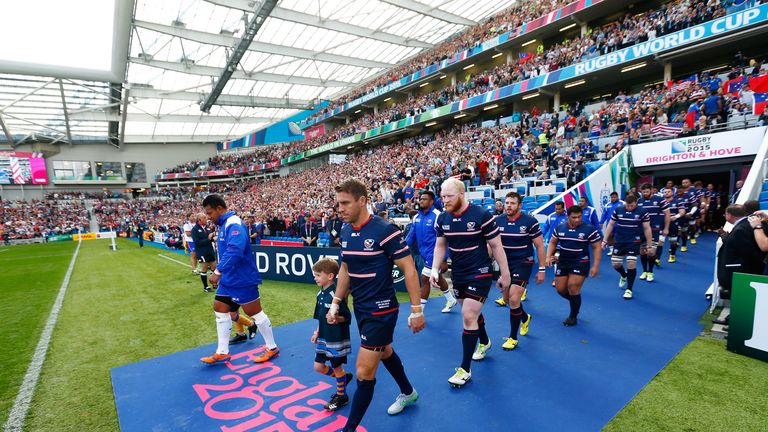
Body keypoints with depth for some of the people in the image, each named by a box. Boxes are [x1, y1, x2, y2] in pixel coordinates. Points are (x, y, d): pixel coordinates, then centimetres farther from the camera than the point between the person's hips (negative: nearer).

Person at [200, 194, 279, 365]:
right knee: (220, 310, 12)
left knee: (255, 312, 2)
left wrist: (218, 271, -37)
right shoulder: (224, 224, 10)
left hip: (242, 279, -10)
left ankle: (272, 348, 18)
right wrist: (221, 273, 21)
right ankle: (222, 353, 24)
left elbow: (235, 250, -37)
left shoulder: (234, 224, -21)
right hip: (228, 279, 10)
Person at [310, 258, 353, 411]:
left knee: (337, 367, 8)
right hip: (323, 338, 8)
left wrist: (337, 319, -37)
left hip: (336, 339, -8)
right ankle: (343, 377, 35)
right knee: (318, 366, 13)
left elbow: (347, 317, -19)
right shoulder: (321, 294, 3)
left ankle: (341, 395, 31)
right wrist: (317, 333, 14)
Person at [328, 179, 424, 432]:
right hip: (360, 308, 8)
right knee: (385, 353, 26)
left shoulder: (384, 230, -21)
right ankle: (408, 392, 51)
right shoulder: (345, 231, 0)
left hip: (380, 310, -8)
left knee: (364, 371, -2)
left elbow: (409, 269, -17)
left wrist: (416, 310, -16)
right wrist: (336, 303, 11)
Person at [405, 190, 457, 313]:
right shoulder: (417, 217, 4)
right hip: (425, 254, 7)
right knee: (438, 278, 21)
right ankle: (451, 300, 42)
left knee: (425, 279, -5)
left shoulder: (437, 216, -17)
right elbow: (411, 235, 10)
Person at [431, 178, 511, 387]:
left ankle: (465, 369, 5)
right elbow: (440, 245, 9)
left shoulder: (481, 215, -18)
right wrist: (435, 270, 0)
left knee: (468, 316, -10)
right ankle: (484, 342, 49)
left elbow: (496, 245, -10)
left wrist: (505, 274, -5)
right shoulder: (442, 218, -3)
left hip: (479, 274, -5)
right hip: (457, 274, 6)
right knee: (472, 313, 20)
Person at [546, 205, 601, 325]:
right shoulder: (559, 228, 0)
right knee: (560, 289, 6)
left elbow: (596, 247, -5)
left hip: (580, 263, -4)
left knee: (573, 288, -10)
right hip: (562, 262, 4)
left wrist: (595, 266, -10)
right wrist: (548, 257, -2)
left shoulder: (589, 229, -10)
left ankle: (573, 317, 13)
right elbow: (552, 242, 12)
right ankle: (576, 302, 39)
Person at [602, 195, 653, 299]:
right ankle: (623, 275, 41)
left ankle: (629, 289, 9)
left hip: (634, 242, -2)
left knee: (631, 263, -8)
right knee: (615, 263, 5)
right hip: (619, 241, 2)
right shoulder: (618, 210, -3)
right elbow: (610, 225, 5)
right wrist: (605, 240, 3)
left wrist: (650, 245, -2)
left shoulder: (642, 212, -7)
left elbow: (647, 229, -2)